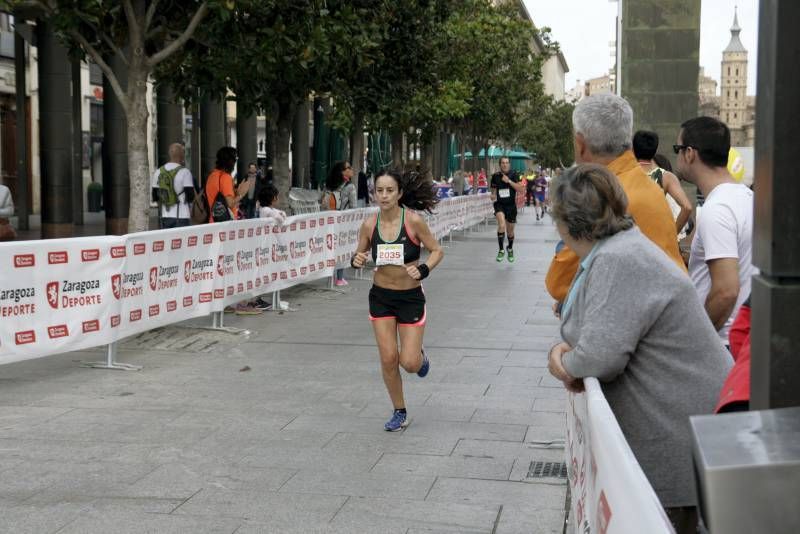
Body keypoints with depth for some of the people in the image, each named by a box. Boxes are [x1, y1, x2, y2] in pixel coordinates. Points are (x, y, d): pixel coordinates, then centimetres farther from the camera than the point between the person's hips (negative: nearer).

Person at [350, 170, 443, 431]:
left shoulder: (413, 220, -16)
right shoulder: (369, 225, -7)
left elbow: (437, 250, -6)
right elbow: (359, 255, 6)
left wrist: (423, 270, -24)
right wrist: (356, 261, -17)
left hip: (411, 297, -2)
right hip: (381, 297, 2)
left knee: (409, 363, -5)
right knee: (388, 359, 1)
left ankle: (420, 355, 35)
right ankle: (400, 413, 22)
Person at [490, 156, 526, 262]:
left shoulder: (514, 175, -4)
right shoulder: (495, 176, 1)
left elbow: (521, 189, -12)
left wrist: (509, 181, -19)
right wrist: (493, 196, -4)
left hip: (511, 205, 1)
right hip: (499, 204, -1)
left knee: (510, 230, 13)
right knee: (502, 225, -26)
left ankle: (510, 249, 41)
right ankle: (501, 250, -16)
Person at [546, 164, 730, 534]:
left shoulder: (619, 261, -23)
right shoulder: (612, 251, 10)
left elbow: (600, 356, -28)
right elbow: (608, 328, 19)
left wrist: (566, 363, -6)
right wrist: (568, 348, -2)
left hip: (680, 431, -10)